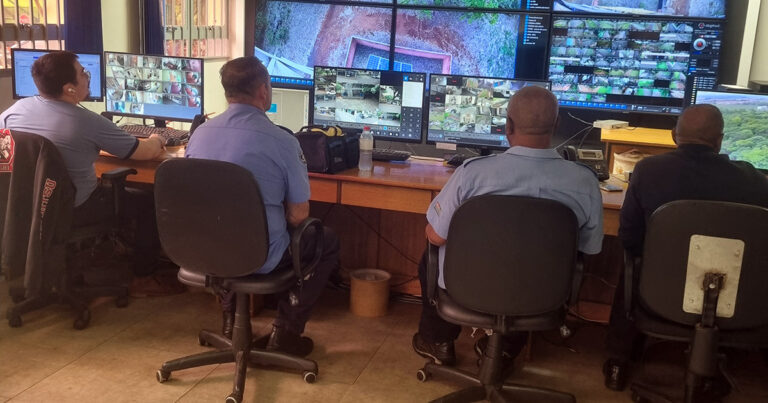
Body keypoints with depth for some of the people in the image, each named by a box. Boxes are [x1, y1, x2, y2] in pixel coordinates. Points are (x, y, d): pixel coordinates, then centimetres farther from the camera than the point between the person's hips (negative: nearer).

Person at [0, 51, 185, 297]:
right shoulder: (89, 123, -22)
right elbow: (146, 153, -13)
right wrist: (156, 140, 10)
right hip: (73, 210, -7)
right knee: (149, 202, 7)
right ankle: (143, 280, 14)